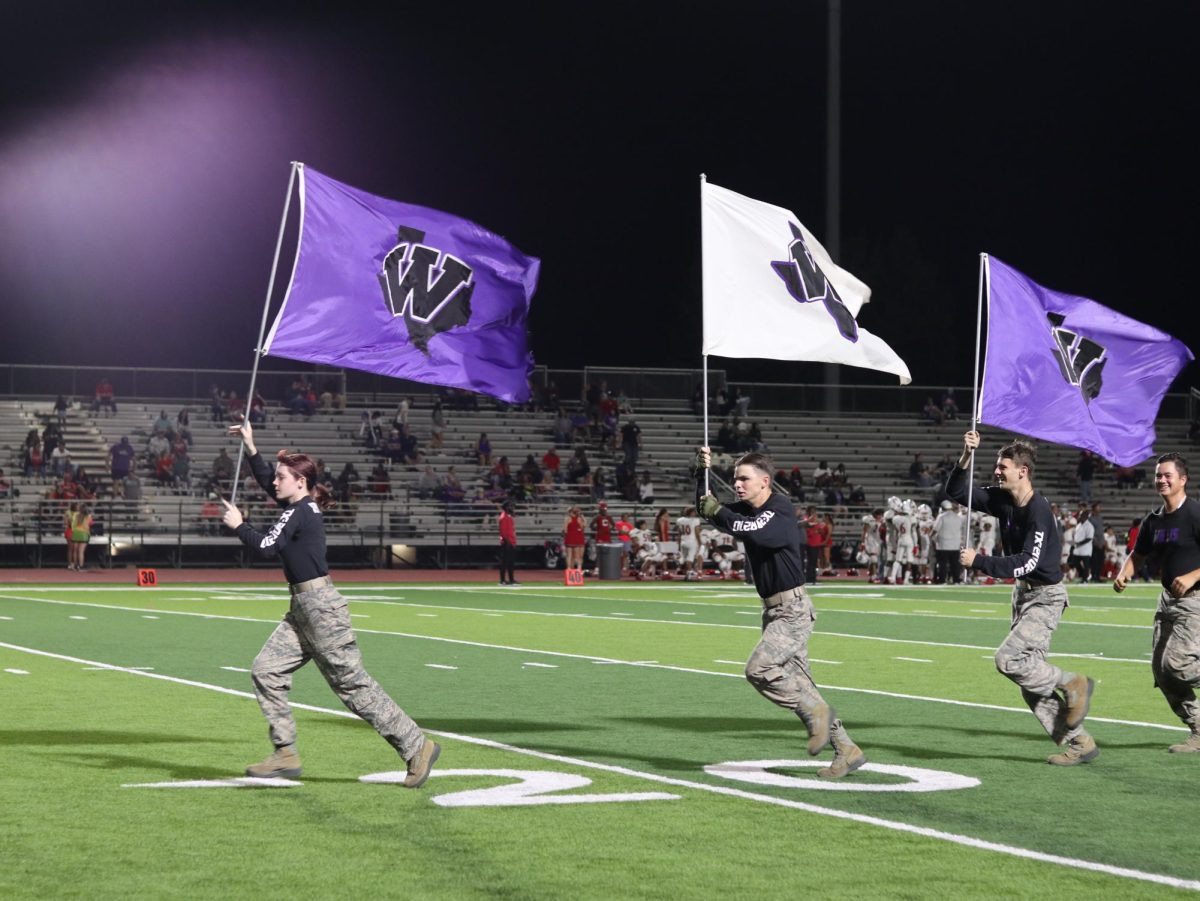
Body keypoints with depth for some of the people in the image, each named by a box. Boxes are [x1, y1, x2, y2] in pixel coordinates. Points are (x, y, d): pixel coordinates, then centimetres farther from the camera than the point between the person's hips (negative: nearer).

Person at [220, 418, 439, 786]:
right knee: (265, 670, 6)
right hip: (302, 608, 10)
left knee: (353, 685, -7)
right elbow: (267, 482, 29)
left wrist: (238, 525, -5)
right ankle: (285, 754, 7)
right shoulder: (304, 508, 13)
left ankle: (416, 746, -2)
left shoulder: (298, 513, -14)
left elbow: (265, 546, -20)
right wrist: (250, 447, 26)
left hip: (320, 607, -10)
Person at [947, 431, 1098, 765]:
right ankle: (1079, 743, 10)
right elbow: (955, 493, 6)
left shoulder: (1038, 510, -21)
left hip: (1046, 597, -9)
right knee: (1031, 684, 5)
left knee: (1009, 659, -21)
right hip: (1022, 594, 9)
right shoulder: (1001, 500, 2)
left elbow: (1027, 563, -28)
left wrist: (978, 562, -27)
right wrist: (966, 458, -10)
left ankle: (1073, 684, -1)